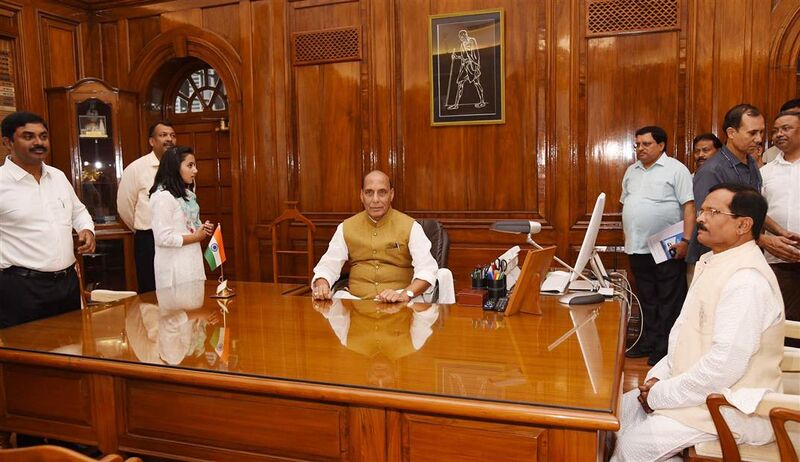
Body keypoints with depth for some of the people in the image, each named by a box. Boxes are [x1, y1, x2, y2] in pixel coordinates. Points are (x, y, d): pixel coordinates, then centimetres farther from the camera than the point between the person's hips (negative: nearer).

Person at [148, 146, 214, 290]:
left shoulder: (186, 194, 13)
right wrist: (196, 237, -13)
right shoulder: (162, 196, -15)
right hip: (174, 266, -8)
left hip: (191, 261, 8)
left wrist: (202, 230, 4)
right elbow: (163, 238, -21)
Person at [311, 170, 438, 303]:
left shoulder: (410, 227, 2)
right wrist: (321, 285, -14)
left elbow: (427, 269, -8)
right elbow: (328, 265, 10)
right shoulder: (346, 227, 12)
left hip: (396, 302, -2)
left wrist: (405, 294, -27)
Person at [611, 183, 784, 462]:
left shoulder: (746, 280, -24)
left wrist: (660, 395, -19)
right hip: (697, 388, 9)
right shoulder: (710, 262, 9)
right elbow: (686, 330, 14)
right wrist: (658, 376, 1)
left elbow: (725, 365, -29)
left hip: (731, 407, -9)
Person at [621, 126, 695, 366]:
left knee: (669, 301, 1)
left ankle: (666, 348, 9)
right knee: (646, 299, 14)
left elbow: (689, 206, -11)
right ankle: (649, 342, 25)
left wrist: (686, 240, -19)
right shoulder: (631, 171, 15)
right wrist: (628, 237, 13)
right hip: (637, 248, 6)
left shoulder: (676, 169, -5)